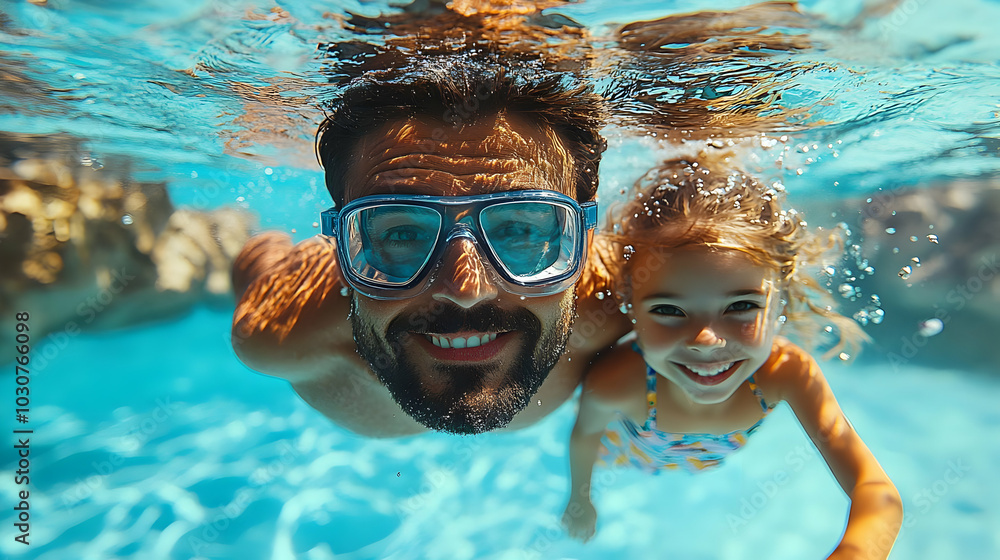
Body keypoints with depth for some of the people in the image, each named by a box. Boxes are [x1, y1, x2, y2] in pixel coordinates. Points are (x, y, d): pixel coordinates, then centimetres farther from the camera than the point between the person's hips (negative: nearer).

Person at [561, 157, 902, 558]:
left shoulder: (787, 372, -39)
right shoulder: (612, 384, -46)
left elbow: (878, 494, -39)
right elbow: (584, 436, -22)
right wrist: (579, 498, -1)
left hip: (710, 462, 2)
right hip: (622, 454, -1)